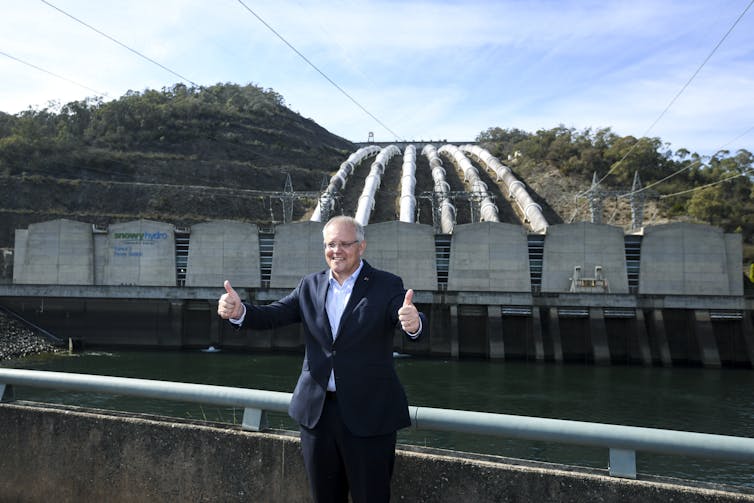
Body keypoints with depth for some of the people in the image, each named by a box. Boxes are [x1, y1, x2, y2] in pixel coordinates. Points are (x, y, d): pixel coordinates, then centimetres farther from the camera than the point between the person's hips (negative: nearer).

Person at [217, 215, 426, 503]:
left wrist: (413, 323, -45)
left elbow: (416, 326, -20)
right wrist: (238, 311, -22)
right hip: (317, 411, 4)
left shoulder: (387, 286, -6)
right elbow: (272, 315, -1)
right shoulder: (310, 286, 6)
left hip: (368, 415, -4)